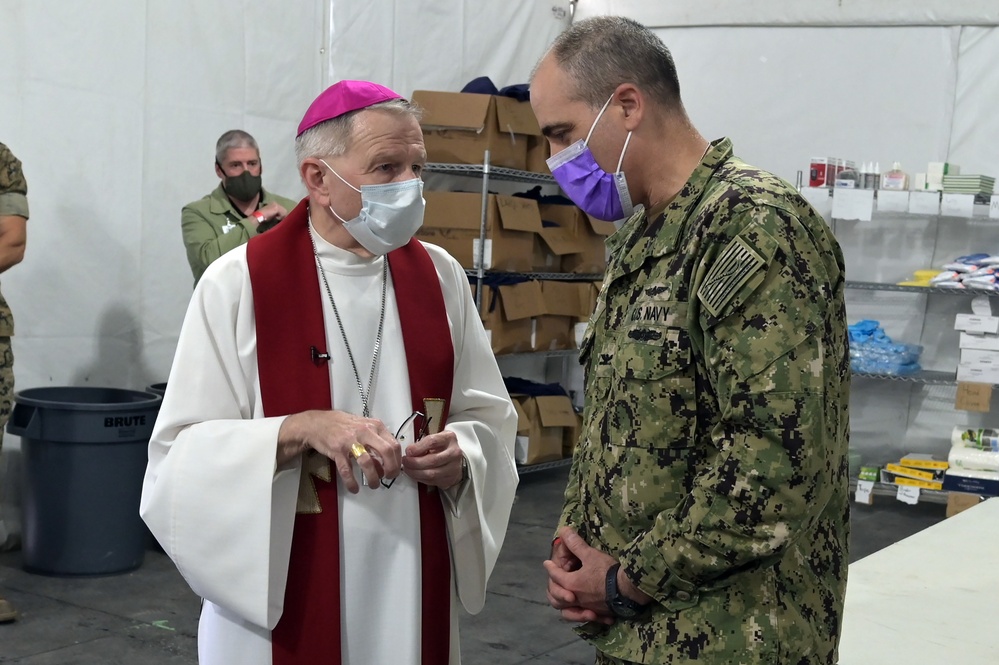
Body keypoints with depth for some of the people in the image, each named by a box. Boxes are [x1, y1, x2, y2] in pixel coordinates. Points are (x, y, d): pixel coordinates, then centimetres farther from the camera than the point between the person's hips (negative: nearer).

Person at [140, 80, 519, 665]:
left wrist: (459, 454, -13)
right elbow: (182, 454, -11)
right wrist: (300, 430, -24)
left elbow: (491, 418, 7)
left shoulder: (440, 276, 1)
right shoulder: (238, 283, -10)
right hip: (278, 594, -3)